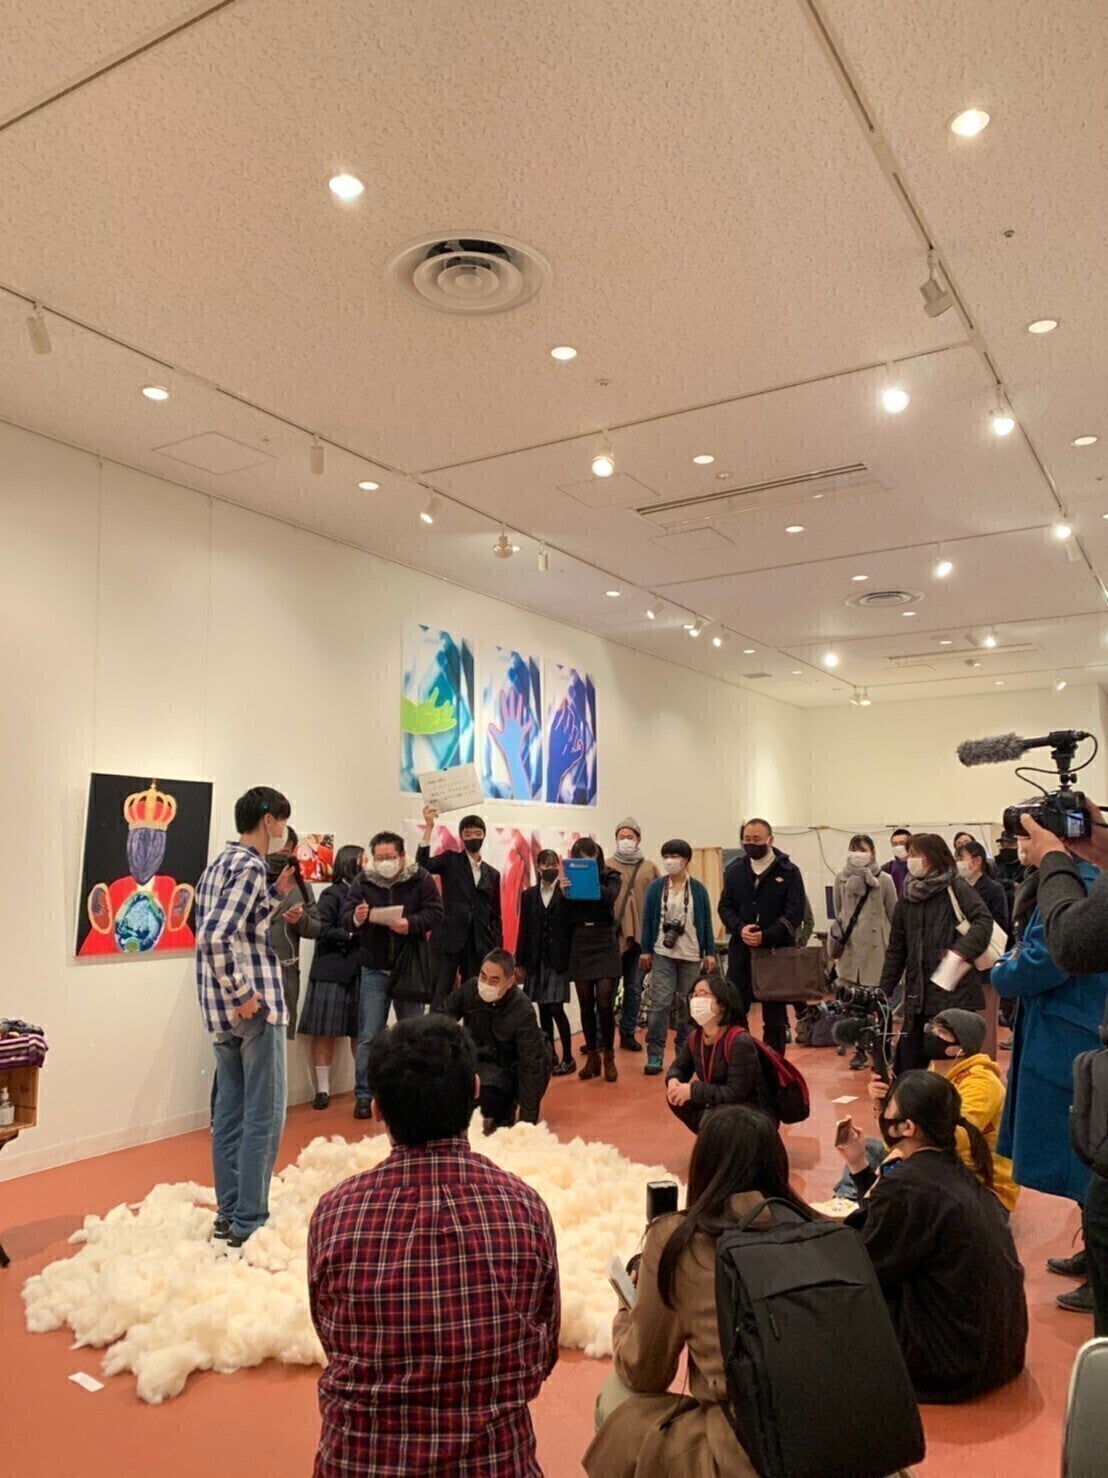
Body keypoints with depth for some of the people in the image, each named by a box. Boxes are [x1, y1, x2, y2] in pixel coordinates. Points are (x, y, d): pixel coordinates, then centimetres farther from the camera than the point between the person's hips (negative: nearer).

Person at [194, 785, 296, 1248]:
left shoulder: (219, 864, 14)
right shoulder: (250, 867, -15)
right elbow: (216, 937, -26)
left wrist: (275, 893, 13)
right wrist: (242, 994, -20)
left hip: (221, 1009, 9)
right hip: (255, 1007, -9)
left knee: (229, 1112, 14)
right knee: (263, 1117, -1)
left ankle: (228, 1214, 23)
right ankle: (249, 1223, 5)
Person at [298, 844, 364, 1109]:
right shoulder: (332, 894, -4)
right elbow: (322, 931, -10)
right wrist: (353, 933, -12)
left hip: (361, 970, 4)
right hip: (333, 970, -4)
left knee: (360, 1030, 7)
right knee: (326, 1031, 2)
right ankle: (323, 1087, 10)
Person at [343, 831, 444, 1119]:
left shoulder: (420, 879, -6)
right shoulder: (362, 881, -3)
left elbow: (435, 913, -11)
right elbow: (345, 917, -7)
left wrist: (411, 924, -27)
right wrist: (356, 918, -29)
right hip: (373, 970, 0)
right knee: (368, 1036, 2)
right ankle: (364, 1095, 13)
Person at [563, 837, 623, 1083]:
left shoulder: (610, 877, 2)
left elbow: (610, 897, -18)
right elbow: (565, 917, -1)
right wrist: (565, 893, -18)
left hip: (605, 945, -2)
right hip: (579, 947, 2)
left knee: (604, 1003, -7)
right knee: (586, 1004, 6)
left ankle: (609, 1057, 8)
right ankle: (592, 1057, 17)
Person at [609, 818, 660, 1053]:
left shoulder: (649, 868, 5)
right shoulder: (607, 866, 1)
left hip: (640, 936, 2)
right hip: (611, 935, -2)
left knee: (634, 988, 11)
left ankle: (628, 1033, 22)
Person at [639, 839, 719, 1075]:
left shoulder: (698, 888, 1)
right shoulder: (656, 887, 1)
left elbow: (706, 922, 4)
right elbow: (647, 920, 3)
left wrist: (710, 953, 1)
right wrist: (645, 951, 0)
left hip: (691, 956, 1)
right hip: (662, 954, -1)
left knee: (687, 1005, 9)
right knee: (659, 1004, -7)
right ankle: (655, 1055, -3)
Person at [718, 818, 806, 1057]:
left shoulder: (789, 872, -2)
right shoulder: (735, 870, 9)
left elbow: (794, 913, -8)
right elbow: (725, 906, 8)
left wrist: (765, 936, -18)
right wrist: (740, 929, -12)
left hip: (776, 952, -2)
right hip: (741, 951, 3)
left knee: (775, 1016, 7)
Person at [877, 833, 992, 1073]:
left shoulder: (956, 887, -3)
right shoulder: (908, 897, 13)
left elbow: (983, 920, -16)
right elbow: (896, 949, 15)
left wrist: (962, 950, -29)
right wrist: (884, 991, 13)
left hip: (955, 992, -5)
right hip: (918, 993, 6)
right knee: (907, 1059, 6)